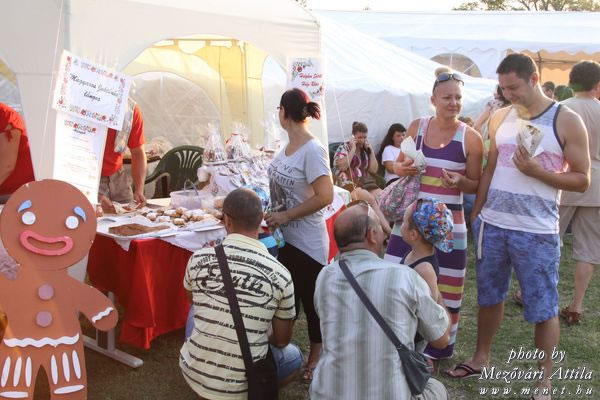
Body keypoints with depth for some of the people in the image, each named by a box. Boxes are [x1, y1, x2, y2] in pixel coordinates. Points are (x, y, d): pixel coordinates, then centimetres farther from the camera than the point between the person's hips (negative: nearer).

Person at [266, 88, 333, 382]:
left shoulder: (313, 150, -20)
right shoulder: (288, 146, 5)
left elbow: (325, 196, -24)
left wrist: (286, 216, -20)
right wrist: (274, 214, 5)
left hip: (307, 242, -8)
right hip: (284, 237, 8)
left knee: (311, 299, 8)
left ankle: (316, 357, 27)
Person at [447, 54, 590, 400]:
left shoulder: (567, 121, -6)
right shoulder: (501, 118, 8)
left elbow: (582, 180, -5)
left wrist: (536, 171, -19)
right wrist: (474, 216, 11)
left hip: (536, 232, -4)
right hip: (492, 224, 5)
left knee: (543, 308, 5)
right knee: (490, 296, 17)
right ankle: (481, 358, 34)